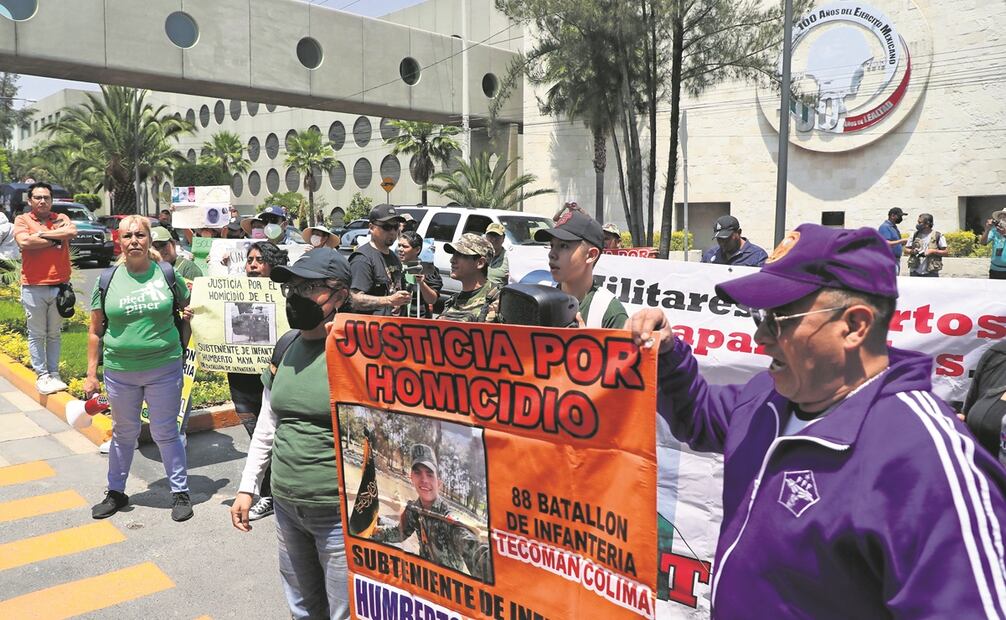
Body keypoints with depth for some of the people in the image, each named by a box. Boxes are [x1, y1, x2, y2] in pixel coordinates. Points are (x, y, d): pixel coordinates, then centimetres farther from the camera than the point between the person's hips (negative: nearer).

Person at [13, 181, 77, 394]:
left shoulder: (61, 218, 9)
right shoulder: (22, 220, 3)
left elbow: (72, 232, -13)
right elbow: (23, 241, -16)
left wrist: (42, 234, -11)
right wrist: (56, 239, -9)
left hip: (59, 286, 2)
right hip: (33, 287, -2)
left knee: (54, 334, 11)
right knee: (37, 334, 4)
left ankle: (54, 373, 17)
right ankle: (41, 375, 10)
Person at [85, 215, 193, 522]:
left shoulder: (166, 273, -3)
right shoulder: (108, 279, -1)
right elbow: (95, 330, 4)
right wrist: (91, 374, 2)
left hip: (164, 368, -1)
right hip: (120, 371, 2)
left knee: (166, 433, 7)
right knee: (124, 433, 17)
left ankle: (180, 492, 21)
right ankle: (116, 492, 35)